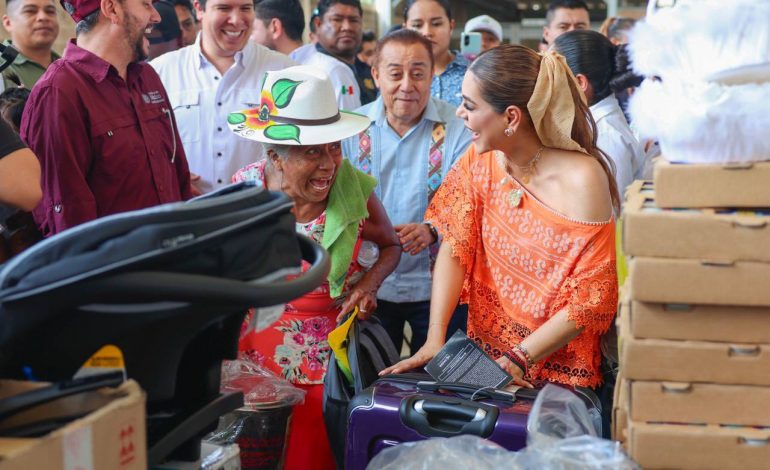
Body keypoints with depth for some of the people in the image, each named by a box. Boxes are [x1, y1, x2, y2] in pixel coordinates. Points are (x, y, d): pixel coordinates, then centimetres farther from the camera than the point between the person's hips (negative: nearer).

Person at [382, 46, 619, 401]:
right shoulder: (481, 160, -2)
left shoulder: (581, 180, -19)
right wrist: (434, 340, -14)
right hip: (484, 348, 5)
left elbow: (591, 300, -17)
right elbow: (456, 248, -4)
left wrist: (518, 360, -19)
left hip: (561, 373, -5)